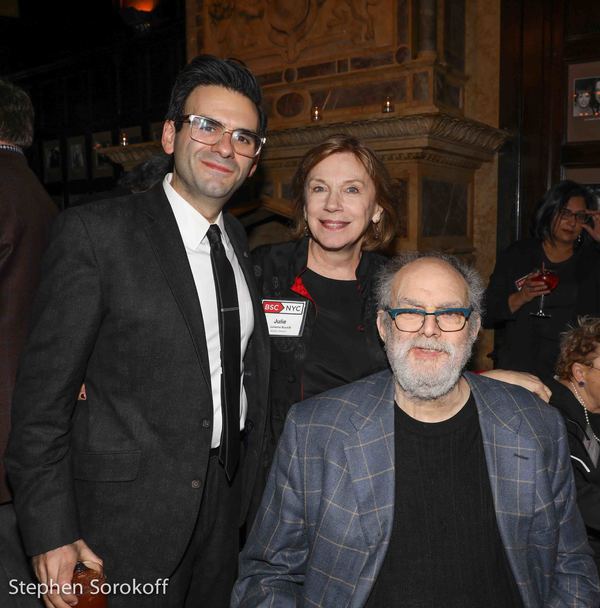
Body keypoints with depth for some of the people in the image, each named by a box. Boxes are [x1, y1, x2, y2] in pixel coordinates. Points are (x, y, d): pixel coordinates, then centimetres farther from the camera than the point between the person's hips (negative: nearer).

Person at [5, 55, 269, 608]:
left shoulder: (239, 241, 6)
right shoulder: (95, 232, -14)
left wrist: (251, 479, 9)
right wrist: (51, 533, -14)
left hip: (229, 503, 6)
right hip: (130, 510, -5)